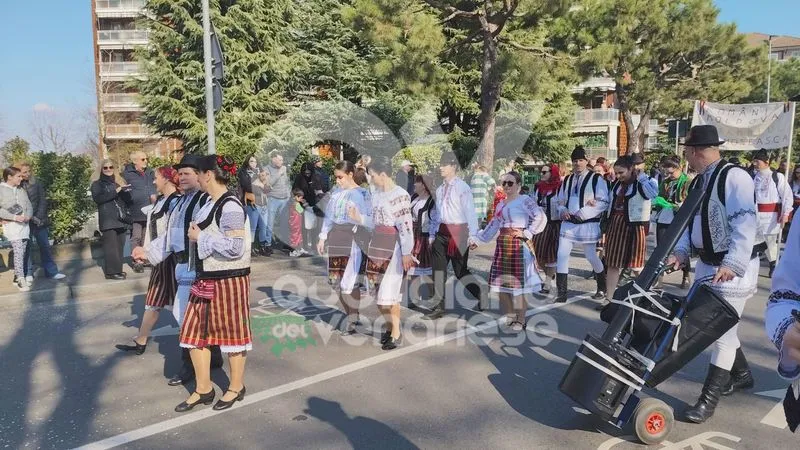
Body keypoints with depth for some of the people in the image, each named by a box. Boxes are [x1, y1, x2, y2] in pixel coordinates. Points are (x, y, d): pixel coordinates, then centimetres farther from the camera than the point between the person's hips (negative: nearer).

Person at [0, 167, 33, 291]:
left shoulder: (21, 190, 14)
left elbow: (28, 205, 11)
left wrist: (28, 216, -9)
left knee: (22, 253, 8)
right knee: (18, 252, -13)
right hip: (12, 225, -5)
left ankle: (17, 277, 17)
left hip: (24, 224, 6)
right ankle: (21, 279, -13)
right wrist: (14, 217, -17)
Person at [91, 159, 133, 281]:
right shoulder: (97, 184, 6)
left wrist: (125, 190, -8)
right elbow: (97, 198, -13)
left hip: (121, 218, 5)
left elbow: (130, 200, 13)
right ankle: (111, 271, -7)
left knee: (119, 245, 4)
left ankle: (118, 269, 11)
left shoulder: (119, 182, 19)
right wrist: (115, 191, -17)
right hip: (108, 219, -4)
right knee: (111, 246, -8)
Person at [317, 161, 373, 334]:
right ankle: (350, 314, 23)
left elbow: (369, 219, -6)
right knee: (334, 278, 8)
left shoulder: (360, 193, -5)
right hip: (335, 236, 7)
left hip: (352, 237, -6)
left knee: (348, 280, -6)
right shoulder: (336, 191, 13)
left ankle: (352, 320, 9)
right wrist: (323, 238, 16)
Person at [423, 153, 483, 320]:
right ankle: (439, 307, 13)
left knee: (460, 270, 0)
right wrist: (432, 234, 17)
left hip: (458, 231, -7)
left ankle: (480, 295, 24)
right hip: (441, 232, 7)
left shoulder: (462, 187, -9)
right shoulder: (440, 190, 14)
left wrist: (473, 235, -20)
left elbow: (470, 212, -14)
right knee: (438, 269, 6)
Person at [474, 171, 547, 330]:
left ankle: (520, 319, 7)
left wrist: (527, 233, -15)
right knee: (502, 281, 10)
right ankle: (509, 315, 24)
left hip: (519, 245, -8)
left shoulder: (525, 200, -8)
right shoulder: (501, 204, 17)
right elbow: (493, 225, 23)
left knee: (518, 281, -3)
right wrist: (478, 239, 22)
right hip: (503, 245, 8)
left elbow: (541, 217, -18)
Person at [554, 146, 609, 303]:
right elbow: (561, 201, 20)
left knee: (591, 257, 5)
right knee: (562, 256, -3)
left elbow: (603, 202, -11)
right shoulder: (567, 180, 12)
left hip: (588, 224, -5)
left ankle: (602, 288, 30)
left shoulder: (596, 179, -5)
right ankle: (562, 293, 3)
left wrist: (582, 213, -19)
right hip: (568, 223, 5)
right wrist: (562, 211, -3)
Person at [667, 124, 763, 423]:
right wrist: (681, 251, -2)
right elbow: (690, 220, 13)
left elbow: (745, 224, -25)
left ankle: (709, 398, 5)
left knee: (723, 330, -3)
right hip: (708, 264, 9)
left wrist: (732, 263, -31)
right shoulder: (698, 182, 8)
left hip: (733, 267, -9)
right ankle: (741, 374, 41)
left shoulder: (734, 177, -19)